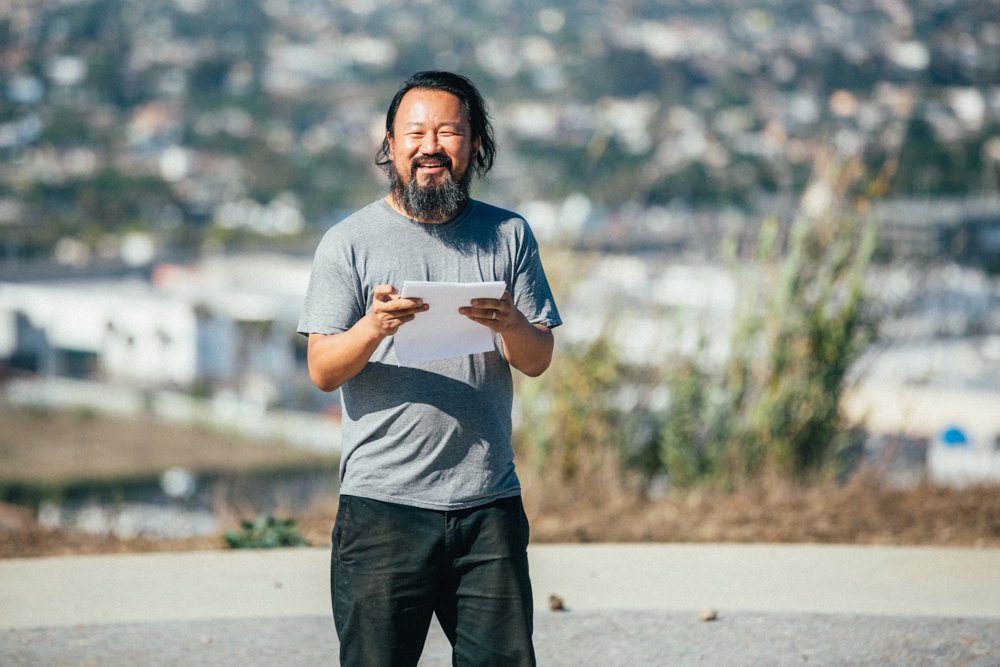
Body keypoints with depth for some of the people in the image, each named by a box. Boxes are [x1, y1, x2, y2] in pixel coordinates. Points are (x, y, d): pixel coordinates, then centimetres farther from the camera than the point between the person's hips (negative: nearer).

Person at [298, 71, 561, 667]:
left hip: (489, 504, 2)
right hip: (382, 504, -2)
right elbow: (323, 371, -3)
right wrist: (372, 329, -23)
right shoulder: (349, 243, 3)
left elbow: (539, 360, 6)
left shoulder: (509, 235, 10)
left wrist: (510, 325, -16)